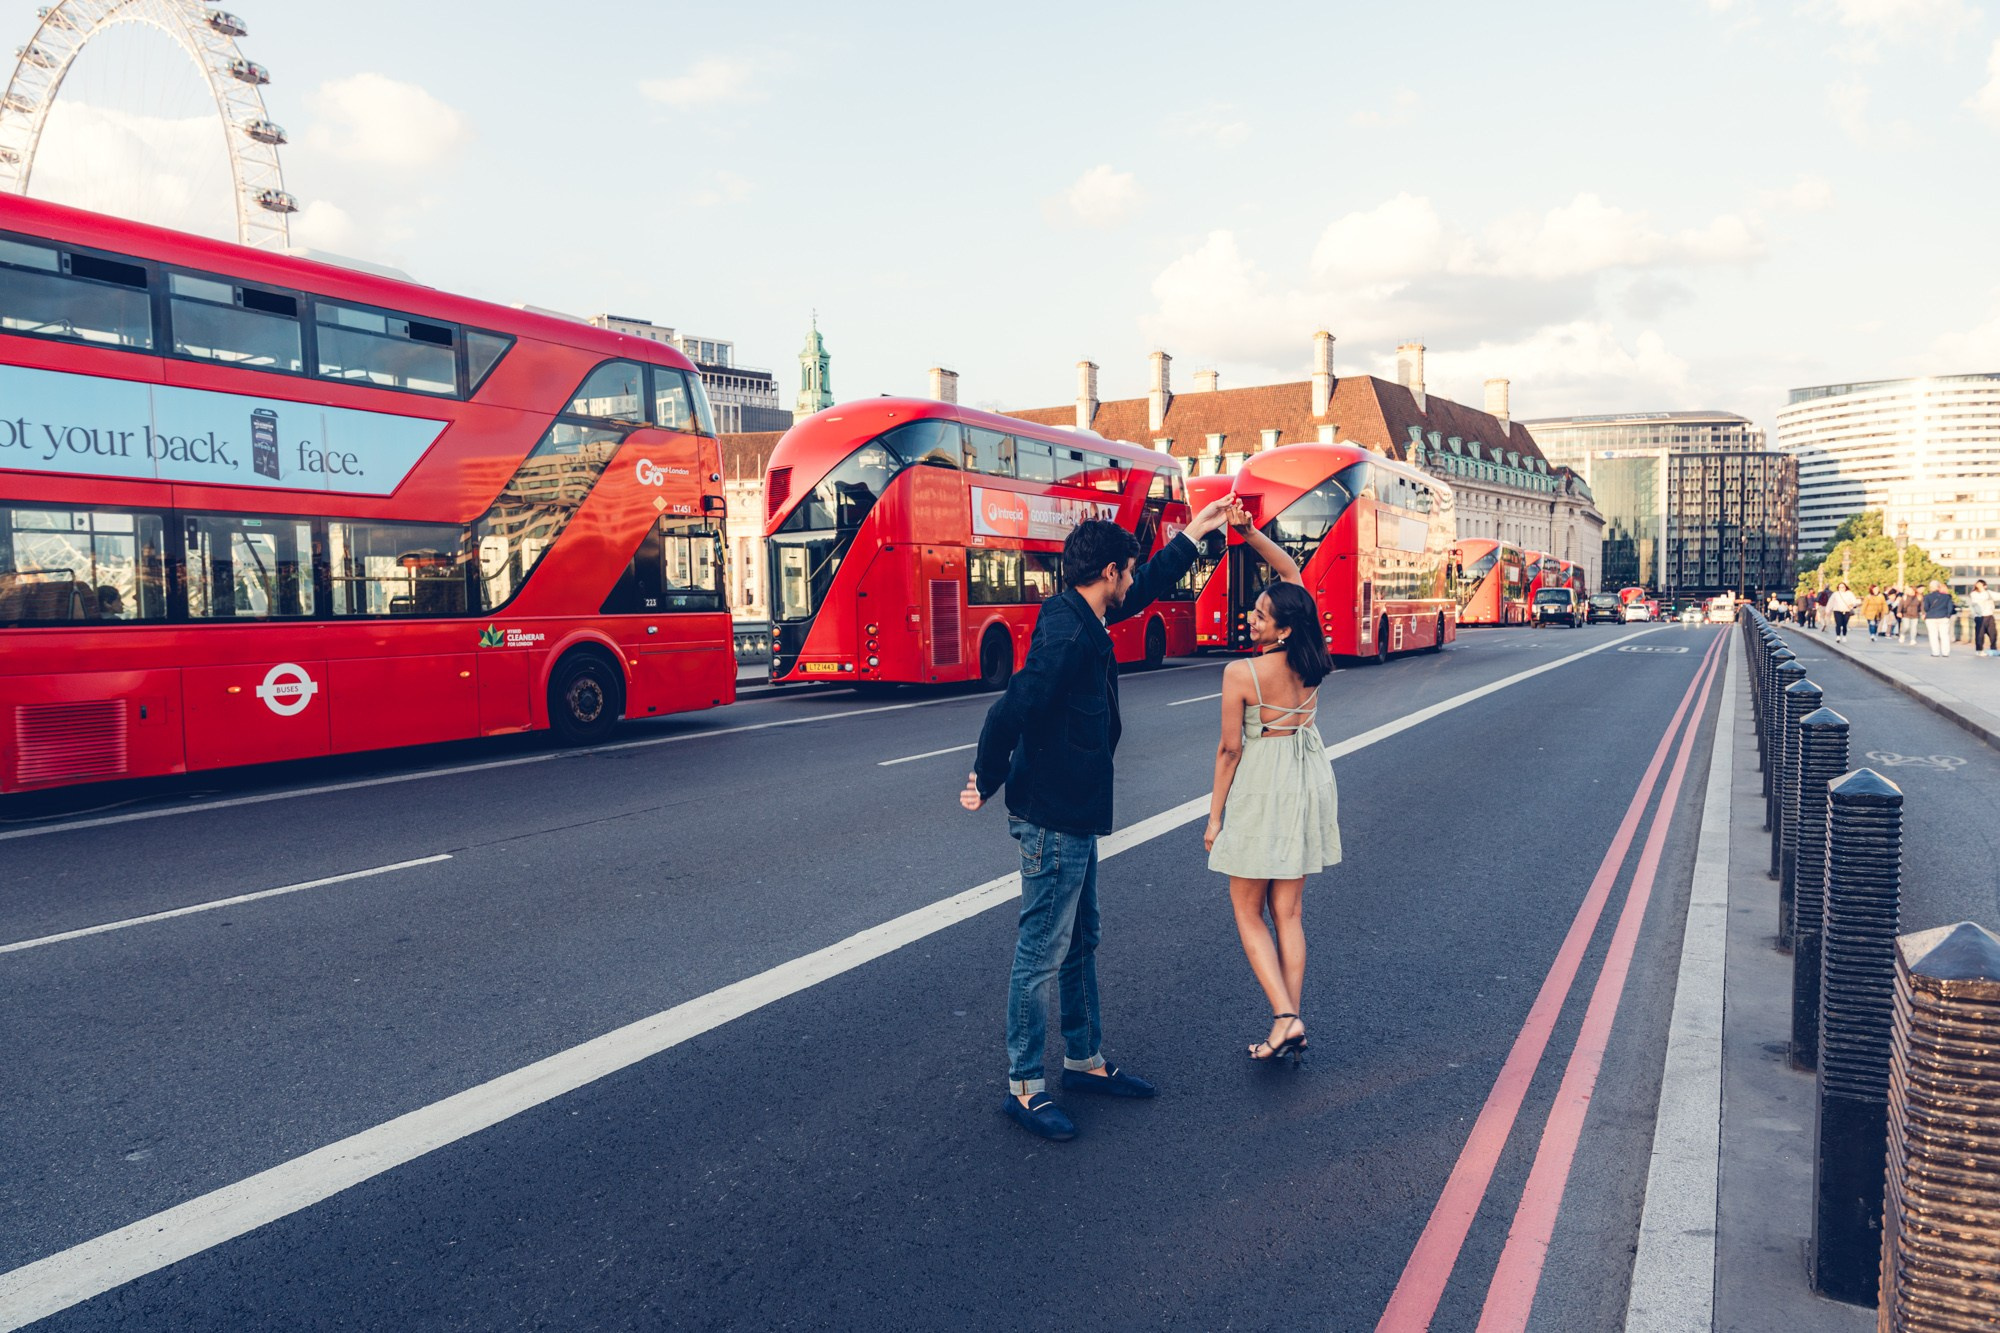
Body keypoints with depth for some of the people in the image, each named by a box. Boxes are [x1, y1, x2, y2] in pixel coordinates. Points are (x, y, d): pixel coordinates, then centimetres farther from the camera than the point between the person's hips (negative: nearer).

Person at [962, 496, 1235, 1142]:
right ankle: (1024, 1088, 13)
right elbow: (1013, 709, -27)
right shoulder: (1066, 637, -23)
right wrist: (985, 784, -15)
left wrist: (1194, 533, 31)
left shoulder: (1080, 619, 9)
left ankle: (1085, 1061, 34)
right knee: (1042, 954, 1)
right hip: (1053, 819, -10)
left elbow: (1144, 591, 26)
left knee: (1080, 943, 20)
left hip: (1073, 816, 10)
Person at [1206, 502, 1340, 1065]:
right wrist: (1250, 533, -3)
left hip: (1259, 786, -6)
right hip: (1307, 782, 6)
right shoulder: (1310, 659, -5)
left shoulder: (1240, 674, -20)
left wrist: (1214, 815, -3)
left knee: (1248, 913, 9)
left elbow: (1230, 749, -13)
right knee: (1289, 912, 13)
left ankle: (1285, 1018, -3)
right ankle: (1292, 1022, 15)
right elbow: (1291, 572, 6)